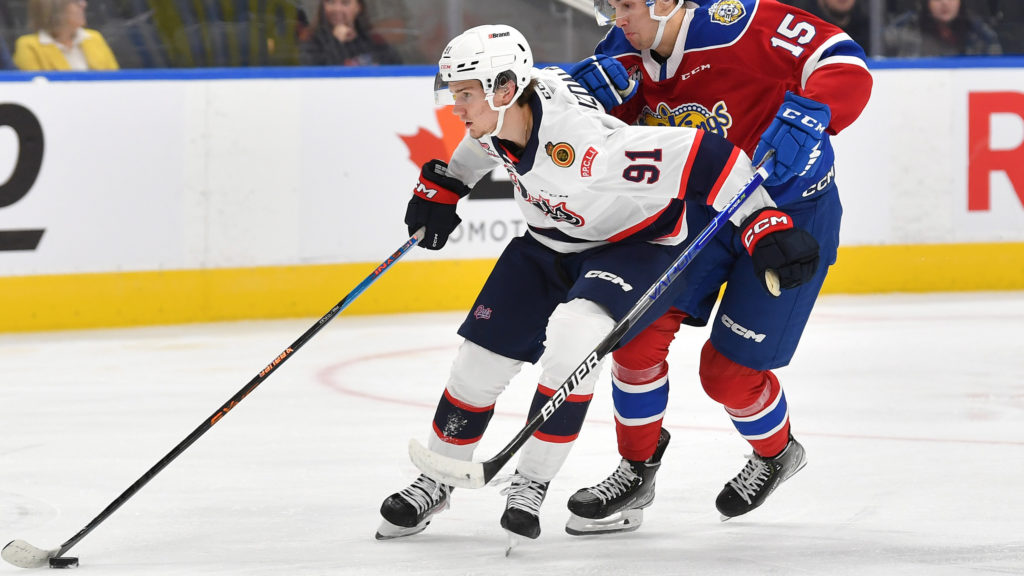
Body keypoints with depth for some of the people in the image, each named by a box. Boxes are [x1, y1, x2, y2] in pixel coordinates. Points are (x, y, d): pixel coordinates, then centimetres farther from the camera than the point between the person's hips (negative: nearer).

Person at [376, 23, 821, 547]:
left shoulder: (585, 144, -41)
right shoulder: (497, 117, -18)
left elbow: (706, 158, -41)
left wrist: (768, 229, -44)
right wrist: (440, 187, 17)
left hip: (637, 243, -7)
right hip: (550, 243, 7)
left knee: (573, 332, -32)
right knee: (483, 353, 3)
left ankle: (530, 483, -16)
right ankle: (435, 480, 25)